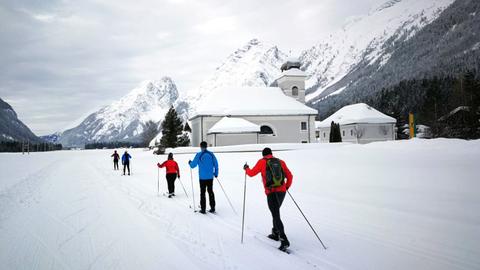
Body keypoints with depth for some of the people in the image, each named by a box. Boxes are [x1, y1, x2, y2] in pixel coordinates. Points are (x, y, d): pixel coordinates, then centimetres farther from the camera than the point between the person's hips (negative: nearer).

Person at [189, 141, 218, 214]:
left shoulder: (199, 155, -9)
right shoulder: (211, 154, 2)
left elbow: (193, 165, -5)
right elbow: (216, 164, 5)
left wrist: (190, 162, 18)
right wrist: (216, 173, 17)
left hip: (202, 177, -3)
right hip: (210, 177, 3)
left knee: (202, 193, 5)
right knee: (210, 192, 12)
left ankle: (203, 209, 6)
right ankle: (212, 208, 15)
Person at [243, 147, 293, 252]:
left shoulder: (262, 162, 1)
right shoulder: (281, 162, 10)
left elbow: (251, 173, 6)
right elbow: (290, 176, 11)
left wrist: (246, 168, 27)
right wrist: (287, 187, 27)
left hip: (271, 193, -5)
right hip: (282, 191, 5)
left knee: (276, 216, -5)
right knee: (276, 212, 24)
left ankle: (284, 240, -14)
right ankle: (275, 233, 35)